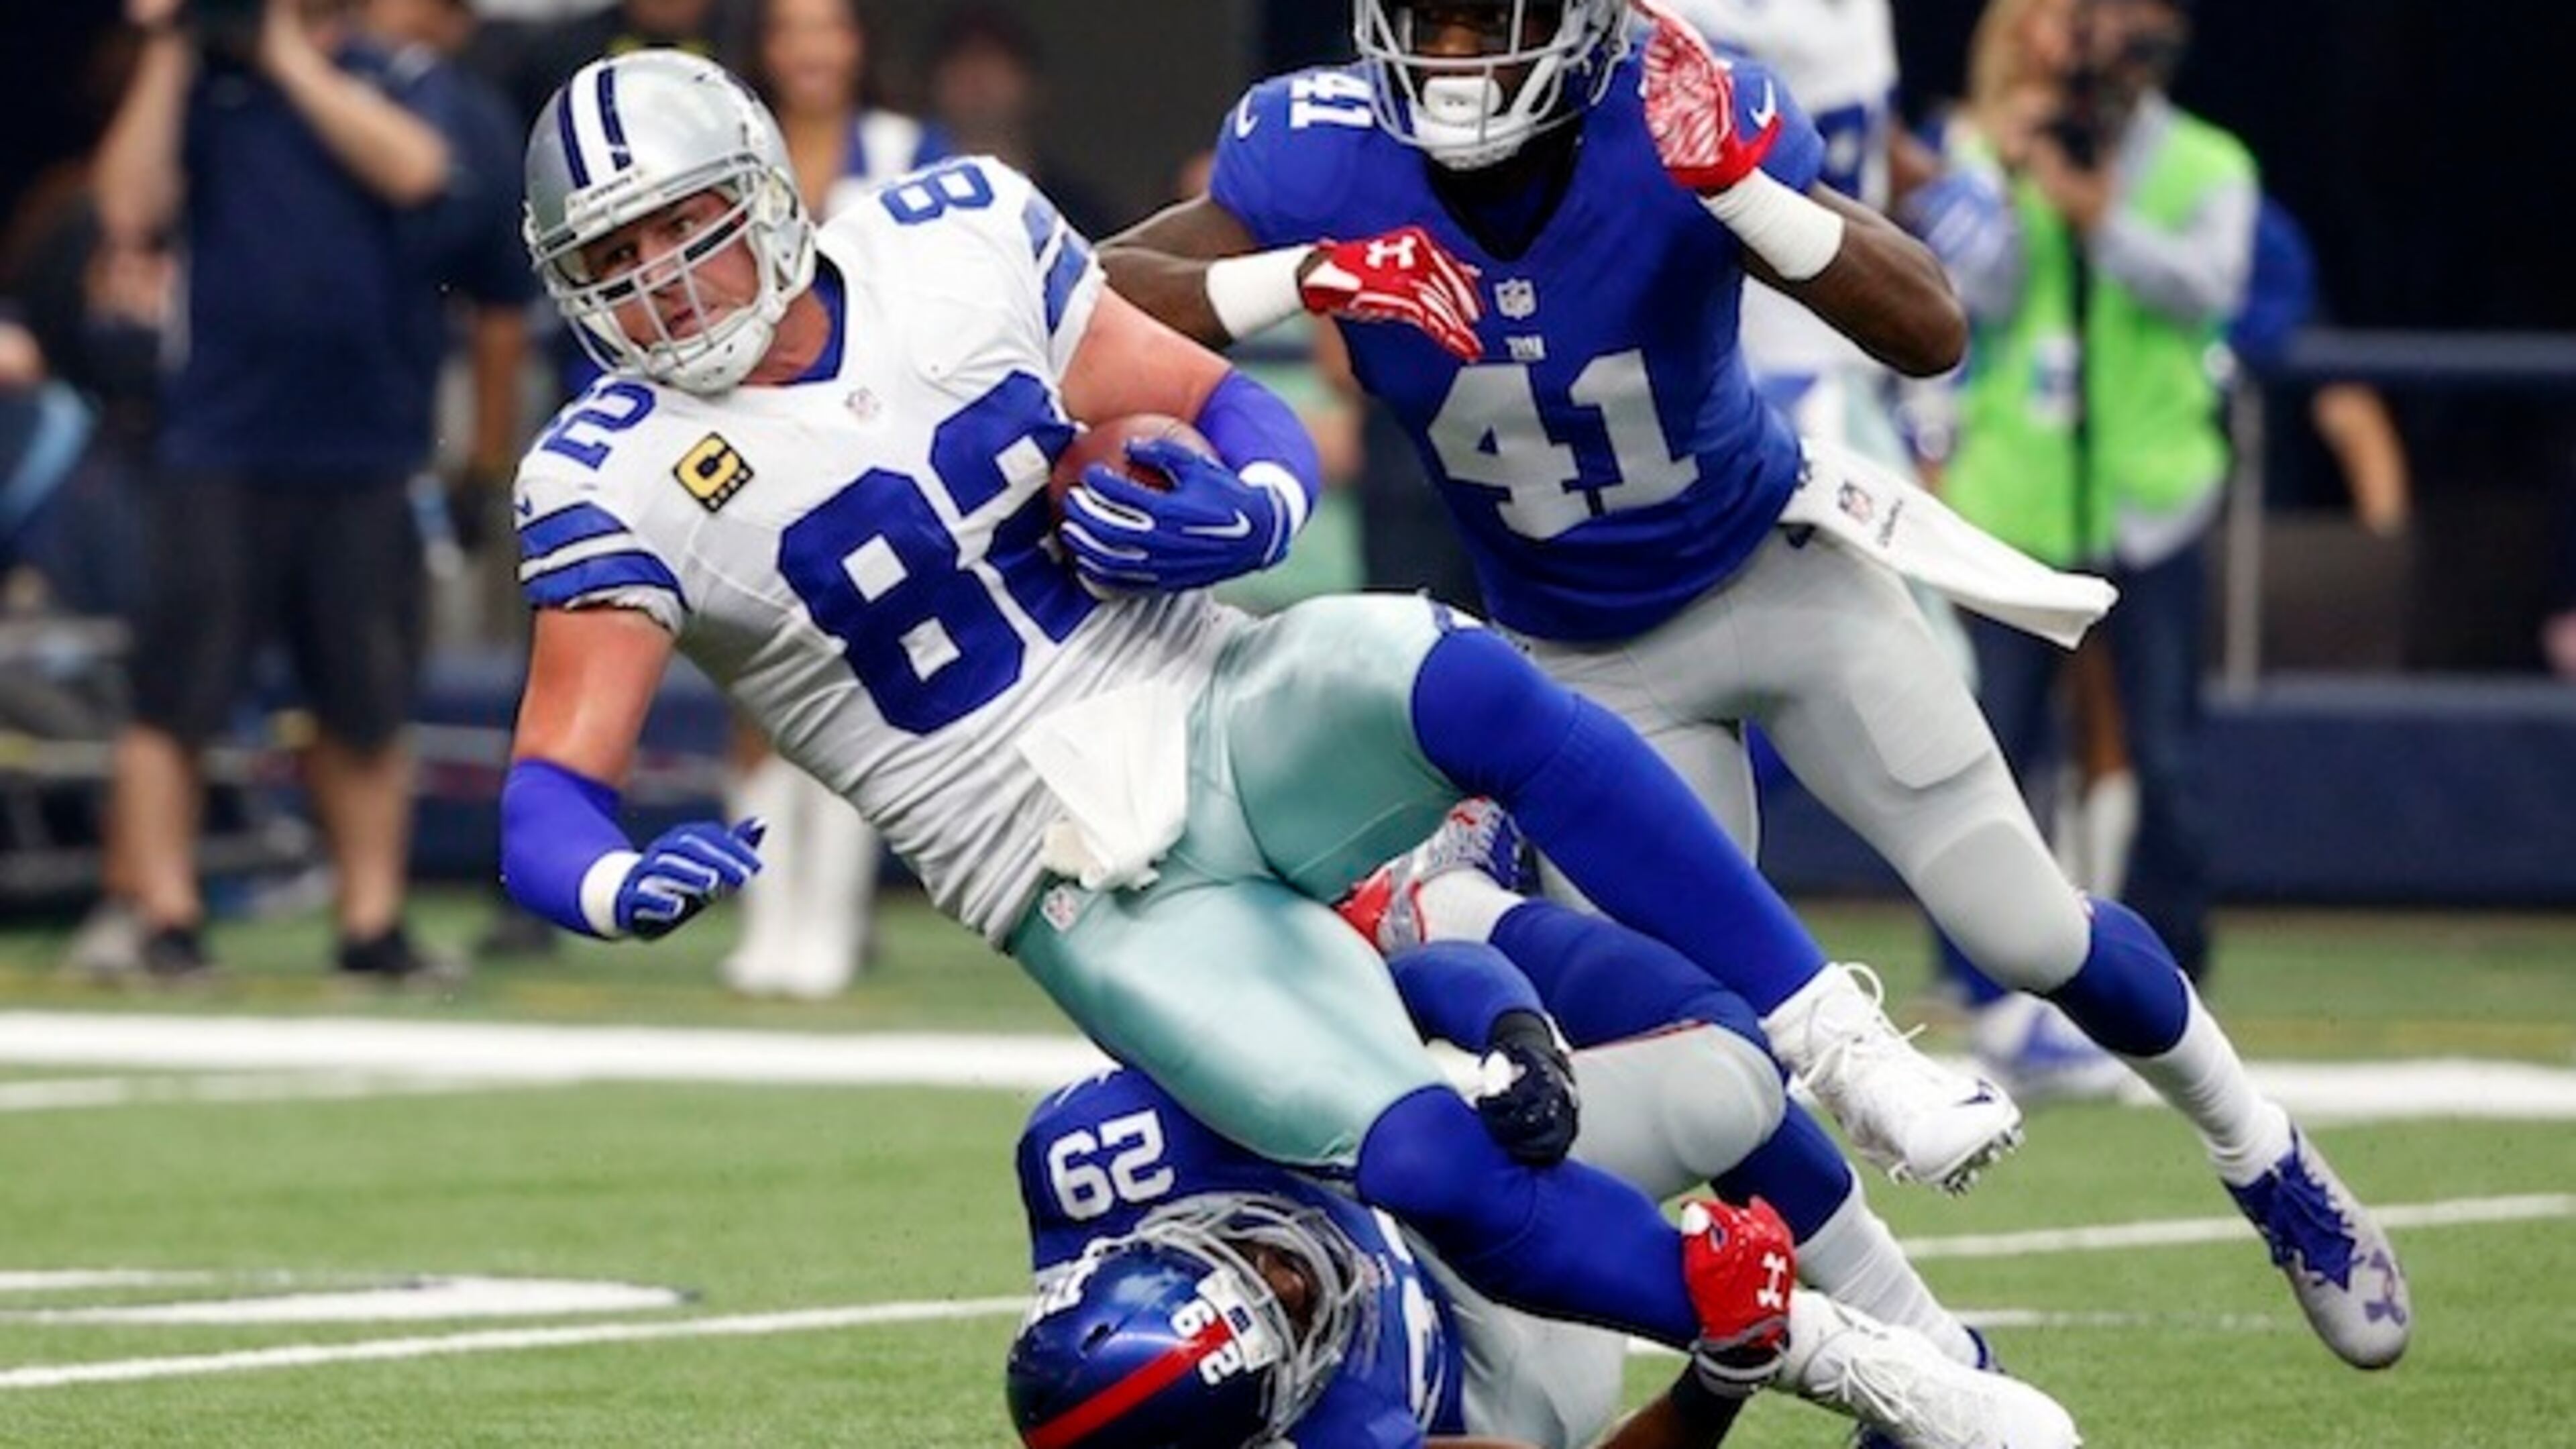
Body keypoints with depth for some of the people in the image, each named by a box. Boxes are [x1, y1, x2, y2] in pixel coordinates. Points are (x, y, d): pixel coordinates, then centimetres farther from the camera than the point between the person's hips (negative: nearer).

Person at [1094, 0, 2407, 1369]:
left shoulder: (1680, 127, -27)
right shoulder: (1323, 156, -21)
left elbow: (1929, 334, -32)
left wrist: (1740, 183, -46)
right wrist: (1314, 278, -39)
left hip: (1780, 574, -2)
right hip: (1588, 663, 2)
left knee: (2031, 932, -1)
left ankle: (2264, 1158, 25)